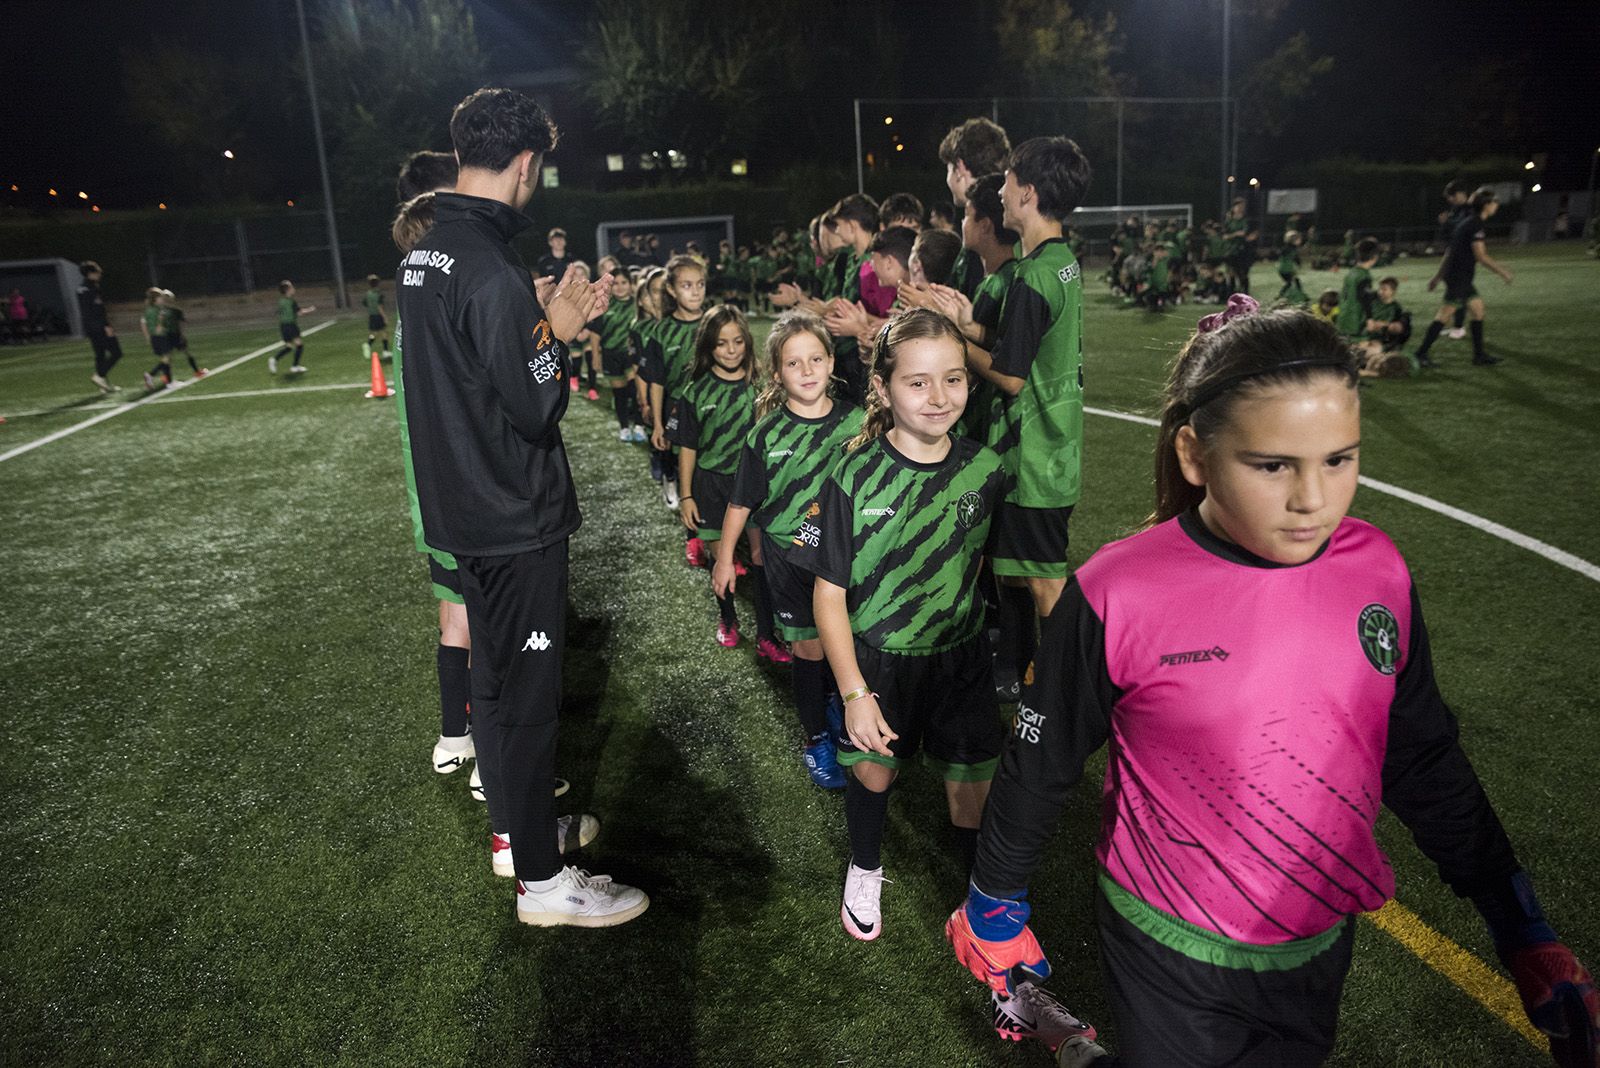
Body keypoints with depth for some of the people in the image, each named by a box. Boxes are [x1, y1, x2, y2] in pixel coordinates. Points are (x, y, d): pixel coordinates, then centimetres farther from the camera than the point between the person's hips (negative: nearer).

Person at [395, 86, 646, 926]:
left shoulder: (422, 259, 7)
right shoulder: (492, 273, -23)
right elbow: (536, 409, -21)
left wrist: (546, 323, 9)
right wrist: (559, 336, -5)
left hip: (460, 509, 10)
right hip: (516, 519, -9)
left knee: (496, 673, 21)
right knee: (528, 693, 1)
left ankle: (518, 824, 39)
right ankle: (542, 881, 16)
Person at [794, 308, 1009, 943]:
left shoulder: (985, 470, -9)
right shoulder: (856, 479, -17)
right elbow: (829, 592, -13)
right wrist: (853, 693, -15)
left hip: (962, 659, 2)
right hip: (876, 660, -1)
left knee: (972, 792, 7)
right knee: (873, 771, 16)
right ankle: (865, 871, 46)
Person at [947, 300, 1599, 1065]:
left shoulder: (1378, 572, -12)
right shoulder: (1117, 596, -24)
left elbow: (1424, 760, 2)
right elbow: (1039, 767, -10)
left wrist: (1525, 936, 6)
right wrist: (995, 903, 1)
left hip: (1323, 938, 4)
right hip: (1171, 953, -4)